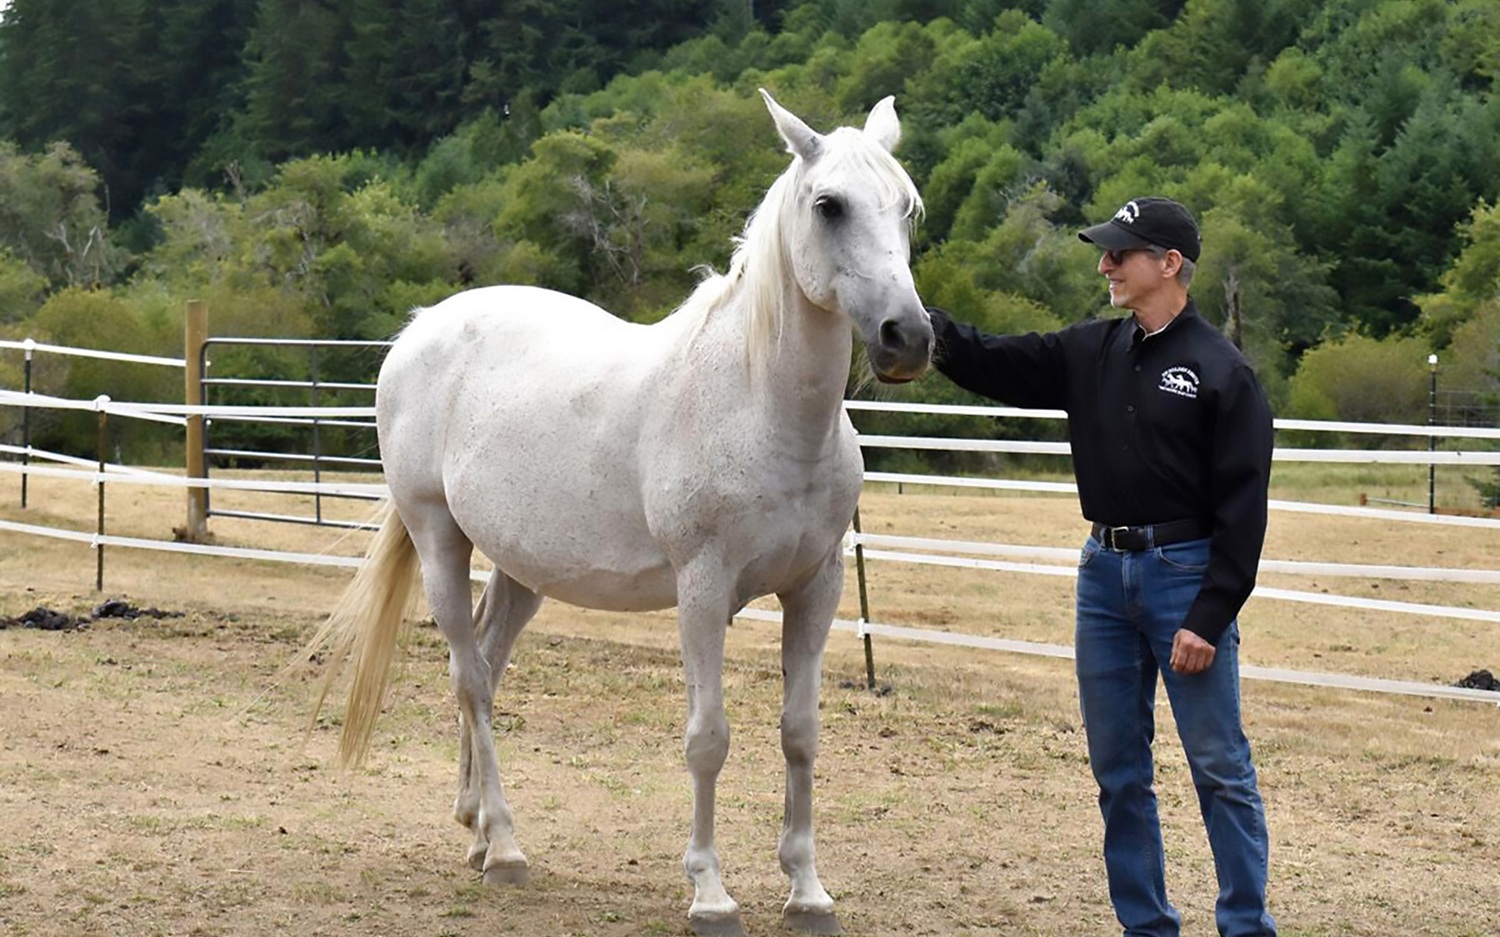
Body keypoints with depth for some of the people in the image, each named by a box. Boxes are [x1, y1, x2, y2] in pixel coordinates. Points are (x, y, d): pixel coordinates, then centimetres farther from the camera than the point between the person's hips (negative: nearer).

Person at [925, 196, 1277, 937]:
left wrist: (1210, 617, -16)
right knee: (1117, 768, 10)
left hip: (1184, 573, -6)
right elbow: (998, 365, 4)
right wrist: (924, 322, -13)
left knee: (1219, 766, -2)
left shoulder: (1222, 371, -8)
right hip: (1105, 571, 6)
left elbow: (1242, 509, -11)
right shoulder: (1090, 353, 9)